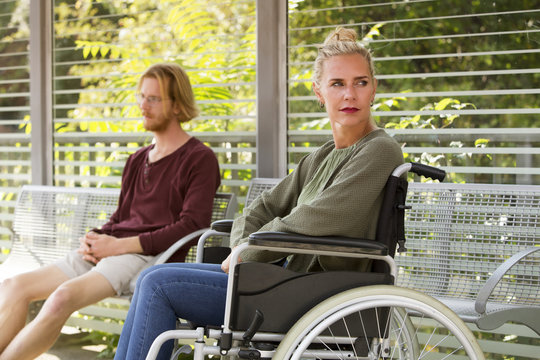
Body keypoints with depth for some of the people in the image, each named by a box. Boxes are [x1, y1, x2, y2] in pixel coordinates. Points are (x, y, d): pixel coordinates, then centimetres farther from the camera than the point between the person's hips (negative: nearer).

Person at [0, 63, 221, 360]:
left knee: (63, 297, -32)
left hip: (151, 257, -8)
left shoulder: (200, 159, 0)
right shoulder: (137, 160, 25)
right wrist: (94, 239, 4)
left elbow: (192, 226, -11)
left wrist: (120, 245, -14)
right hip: (107, 253, 8)